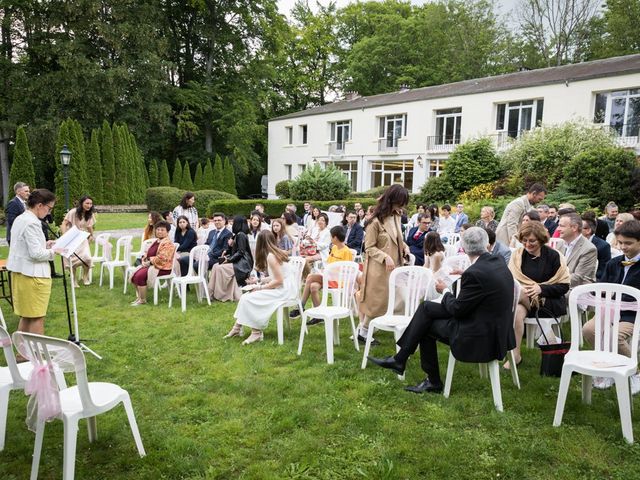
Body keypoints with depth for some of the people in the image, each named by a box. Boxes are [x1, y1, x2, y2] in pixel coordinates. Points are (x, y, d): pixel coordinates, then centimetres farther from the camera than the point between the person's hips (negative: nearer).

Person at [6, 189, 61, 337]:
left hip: (20, 274, 10)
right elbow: (36, 254, -22)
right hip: (33, 275, -10)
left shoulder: (20, 219, 11)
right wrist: (53, 251, -7)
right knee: (37, 317, 1)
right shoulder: (32, 223, -19)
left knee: (26, 316, 18)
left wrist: (44, 245, 10)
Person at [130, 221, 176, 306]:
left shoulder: (167, 243, -14)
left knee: (140, 276, -23)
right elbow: (148, 252, 22)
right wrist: (144, 259, 1)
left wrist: (149, 262, -16)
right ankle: (138, 297, 5)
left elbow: (161, 258, -24)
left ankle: (142, 300, -11)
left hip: (162, 268, -9)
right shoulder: (157, 241, 16)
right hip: (151, 265, 9)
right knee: (134, 274, -6)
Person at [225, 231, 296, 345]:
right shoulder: (277, 252, 9)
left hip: (283, 290, -9)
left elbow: (279, 280, -19)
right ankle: (238, 327, 7)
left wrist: (261, 287, -10)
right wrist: (261, 281, 14)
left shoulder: (270, 256, -17)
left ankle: (257, 333, -7)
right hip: (284, 287, 9)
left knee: (248, 299, -14)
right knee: (246, 296, 4)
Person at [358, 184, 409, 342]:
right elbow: (369, 247, -15)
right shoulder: (376, 221, -19)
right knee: (376, 300, -1)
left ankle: (363, 328, 23)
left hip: (393, 266, 8)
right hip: (379, 267, -8)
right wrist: (385, 257, -26)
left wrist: (404, 246, 1)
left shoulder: (396, 216, 4)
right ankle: (363, 332, 14)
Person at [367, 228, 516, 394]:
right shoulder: (497, 262, 2)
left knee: (426, 326, 5)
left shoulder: (475, 273, -24)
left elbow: (457, 309, -15)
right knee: (426, 307, 9)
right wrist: (464, 274, 16)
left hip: (483, 337, -9)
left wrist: (445, 291, 1)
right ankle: (400, 359, 14)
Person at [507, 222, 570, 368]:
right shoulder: (517, 254, 9)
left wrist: (541, 288, -21)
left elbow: (564, 287, -3)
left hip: (549, 302, -3)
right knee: (516, 311, -35)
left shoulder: (553, 256, -1)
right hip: (523, 299, 3)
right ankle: (515, 355, -24)